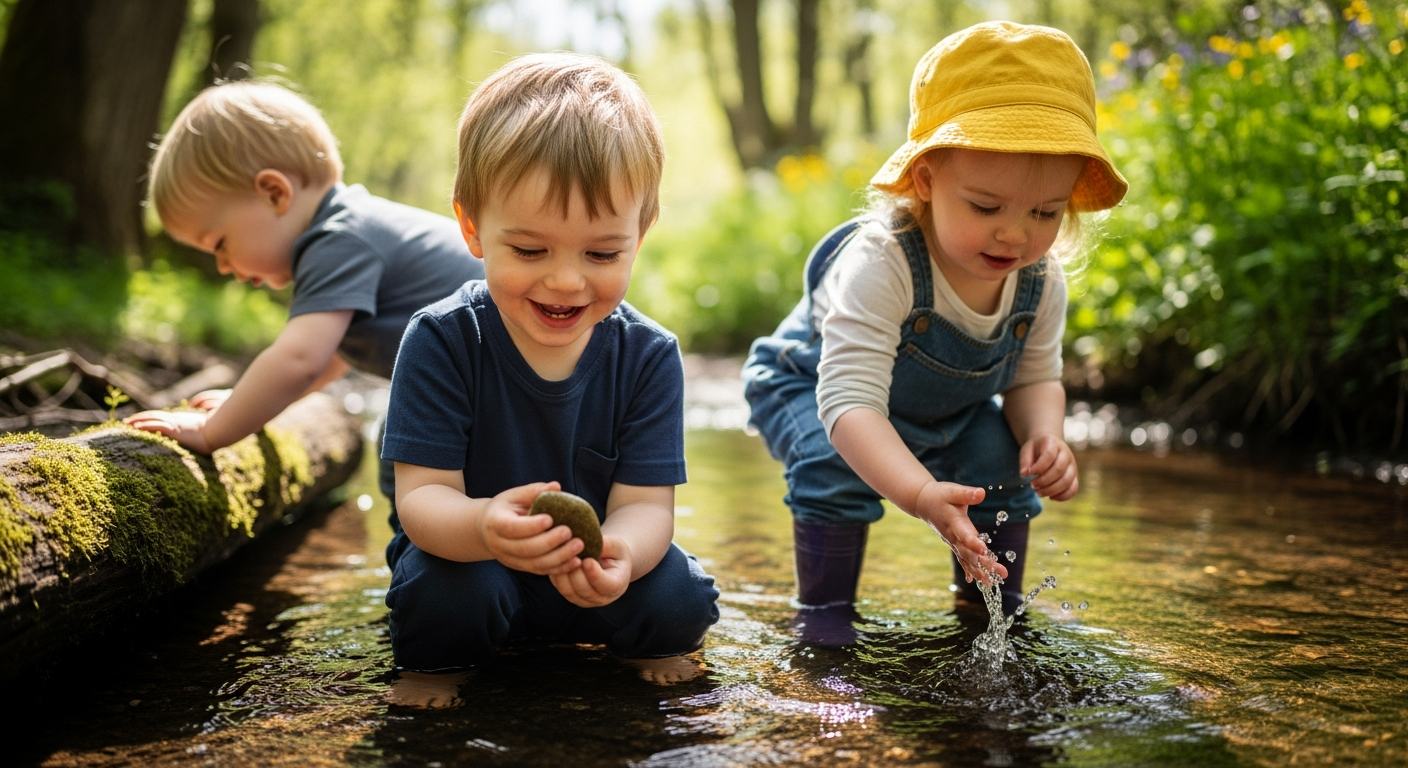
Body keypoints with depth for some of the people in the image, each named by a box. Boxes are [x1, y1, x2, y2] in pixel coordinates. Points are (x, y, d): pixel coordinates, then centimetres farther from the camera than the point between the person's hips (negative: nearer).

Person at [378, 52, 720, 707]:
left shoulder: (649, 356, -13)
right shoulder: (441, 341, -19)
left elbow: (645, 503, -18)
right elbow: (421, 495, -23)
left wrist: (621, 550, -45)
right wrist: (482, 526, -49)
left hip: (593, 575, 2)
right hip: (464, 554, -1)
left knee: (680, 601, -23)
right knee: (448, 593, -32)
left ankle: (643, 649, 13)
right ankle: (435, 665, 3)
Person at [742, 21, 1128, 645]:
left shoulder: (1039, 279, -23)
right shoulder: (879, 264, -45)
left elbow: (1035, 378, -5)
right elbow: (849, 402, -52)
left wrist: (1043, 434, -30)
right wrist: (920, 494, -67)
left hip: (949, 412, 5)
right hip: (810, 388, -5)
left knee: (1003, 463, -13)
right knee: (836, 465, -32)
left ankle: (993, 603, 11)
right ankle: (823, 611, -11)